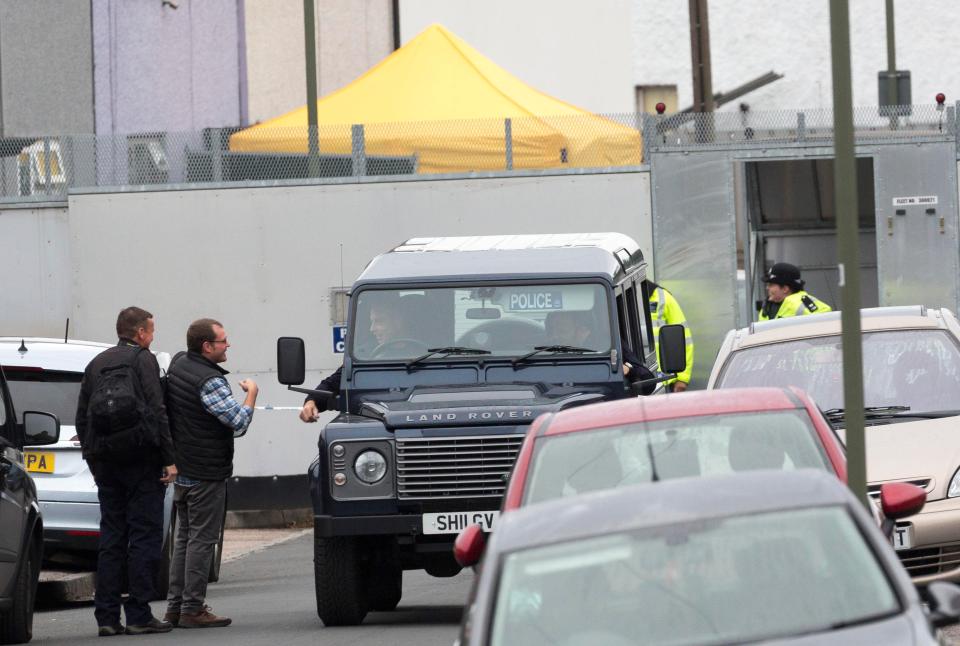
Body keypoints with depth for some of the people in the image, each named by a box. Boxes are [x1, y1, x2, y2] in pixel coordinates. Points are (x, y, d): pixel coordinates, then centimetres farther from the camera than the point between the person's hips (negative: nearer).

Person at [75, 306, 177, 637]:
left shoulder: (96, 364, 15)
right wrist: (169, 459, -11)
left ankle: (107, 615, 6)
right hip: (140, 460, -6)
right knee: (145, 535, -3)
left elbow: (82, 417, 16)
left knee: (111, 538, 9)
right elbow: (156, 413, -13)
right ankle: (139, 615, -7)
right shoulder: (143, 360, -6)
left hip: (104, 461, 6)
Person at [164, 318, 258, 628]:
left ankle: (175, 605, 17)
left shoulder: (178, 364, 6)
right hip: (206, 474, -9)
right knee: (201, 540, -4)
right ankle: (192, 610, -4)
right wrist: (251, 393, -9)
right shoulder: (209, 381, -22)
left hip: (181, 471, 9)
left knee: (184, 537, 15)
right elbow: (239, 423, -24)